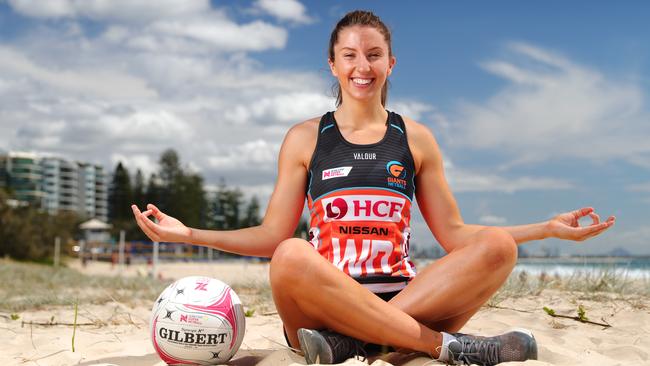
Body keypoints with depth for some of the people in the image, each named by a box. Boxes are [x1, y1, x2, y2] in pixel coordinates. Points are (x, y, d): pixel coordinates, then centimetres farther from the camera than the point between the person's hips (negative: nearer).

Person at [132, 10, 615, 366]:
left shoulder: (416, 139, 13)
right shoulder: (305, 139, 10)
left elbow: (453, 234, 12)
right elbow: (273, 236, 8)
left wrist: (549, 228, 6)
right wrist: (188, 234, -3)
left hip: (407, 299, 2)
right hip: (321, 305, -1)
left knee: (497, 246, -23)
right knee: (291, 257, -34)